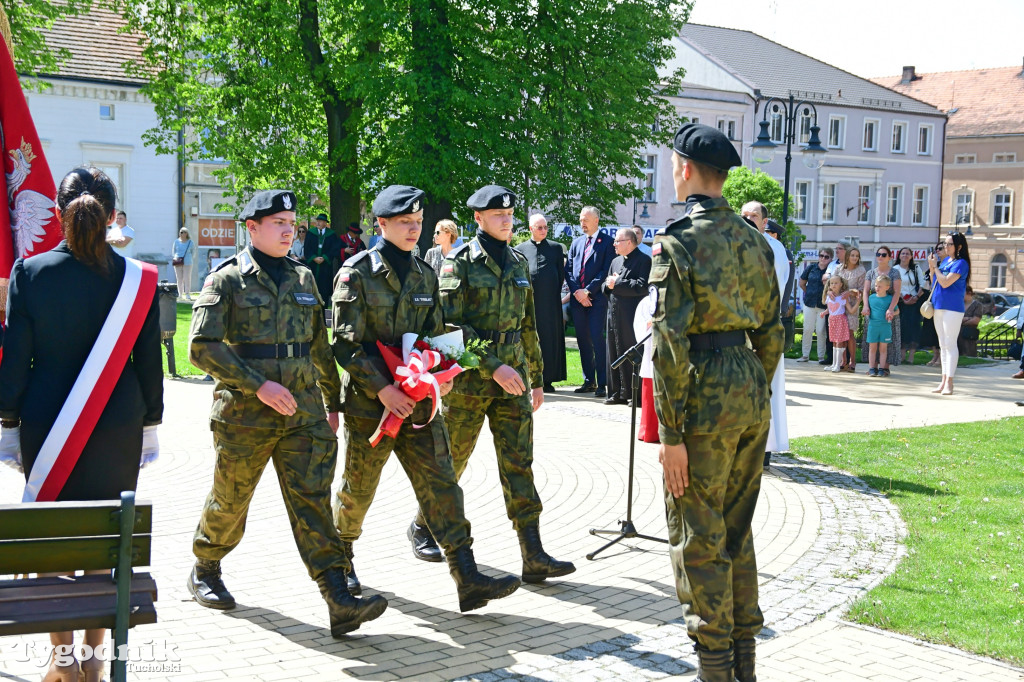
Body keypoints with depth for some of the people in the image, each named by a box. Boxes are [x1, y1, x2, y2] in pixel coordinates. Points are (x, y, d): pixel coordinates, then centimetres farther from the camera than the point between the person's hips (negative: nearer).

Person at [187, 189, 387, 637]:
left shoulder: (303, 278, 13)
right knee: (229, 502, 11)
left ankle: (340, 602, -14)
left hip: (303, 412, 3)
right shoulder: (227, 280, -4)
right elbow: (202, 347, -13)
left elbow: (319, 346, 21)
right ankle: (204, 572, 37)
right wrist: (258, 385, -20)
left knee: (312, 500, -6)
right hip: (244, 415, -3)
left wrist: (333, 401, 22)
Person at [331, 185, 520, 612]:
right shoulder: (357, 274, -8)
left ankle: (468, 580, -8)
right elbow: (347, 344, -12)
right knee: (358, 489, 10)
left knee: (441, 484, -4)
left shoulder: (424, 275, 10)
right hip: (369, 402, -4)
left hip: (418, 401, 4)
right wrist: (382, 388, -20)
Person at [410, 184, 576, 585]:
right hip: (469, 379, -4)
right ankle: (423, 526, 33)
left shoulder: (518, 263, 12)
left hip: (513, 378, 4)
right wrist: (494, 367, -21)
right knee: (451, 460, 9)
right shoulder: (460, 262, -7)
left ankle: (534, 556, -6)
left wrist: (537, 378, 18)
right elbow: (451, 323, -15)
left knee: (518, 464, -2)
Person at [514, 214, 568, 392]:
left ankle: (547, 379, 6)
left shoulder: (556, 248, 10)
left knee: (550, 339, 0)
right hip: (528, 302, 0)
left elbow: (561, 274, 11)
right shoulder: (520, 249, 9)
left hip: (550, 302, 0)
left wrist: (555, 293, 5)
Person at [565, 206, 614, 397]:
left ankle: (602, 384, -8)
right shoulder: (576, 243, 17)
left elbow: (606, 271, -8)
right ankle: (589, 381, 16)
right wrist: (576, 292, -3)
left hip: (597, 298, -6)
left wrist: (587, 291, -12)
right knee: (583, 340, 8)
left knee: (597, 339, -11)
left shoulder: (606, 242, -1)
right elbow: (568, 270, 11)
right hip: (577, 299, 6)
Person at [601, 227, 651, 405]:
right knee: (614, 355, 10)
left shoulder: (643, 261, -7)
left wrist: (617, 283, -14)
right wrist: (608, 285, -2)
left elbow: (642, 286, -19)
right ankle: (617, 393, 17)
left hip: (632, 318, -8)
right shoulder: (615, 262, 20)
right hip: (614, 316, 8)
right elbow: (605, 285, 22)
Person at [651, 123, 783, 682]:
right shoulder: (754, 241, 10)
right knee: (737, 531, 17)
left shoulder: (678, 241, -11)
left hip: (705, 396, -7)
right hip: (751, 390, 7)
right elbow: (771, 333, 14)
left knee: (697, 538, 3)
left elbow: (670, 342, -16)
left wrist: (672, 433, -14)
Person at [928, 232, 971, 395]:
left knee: (950, 344, -7)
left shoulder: (961, 263, -11)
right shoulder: (944, 260, 13)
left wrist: (935, 266, -9)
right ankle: (944, 381, 17)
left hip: (952, 308, -9)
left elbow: (945, 282, -19)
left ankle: (949, 382, -5)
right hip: (938, 306, 9)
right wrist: (931, 267, 3)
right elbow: (934, 282, 17)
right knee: (943, 345, 12)